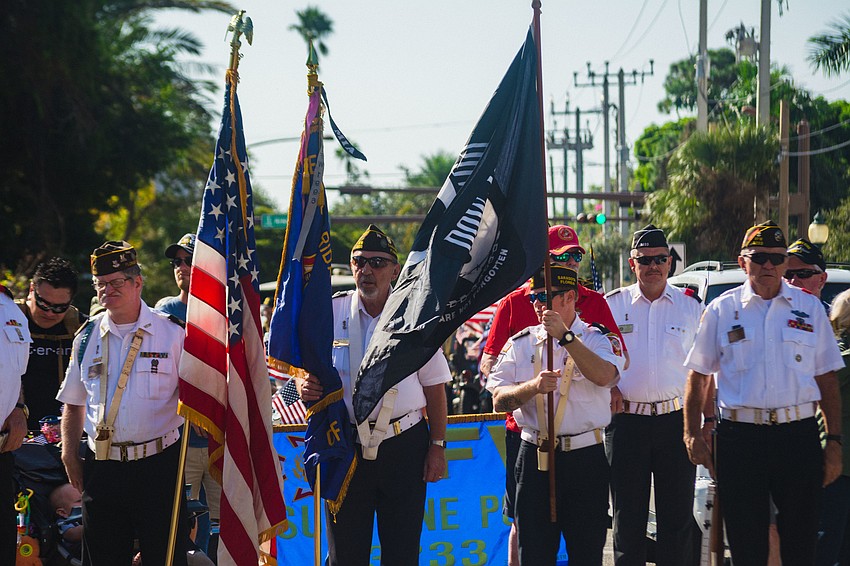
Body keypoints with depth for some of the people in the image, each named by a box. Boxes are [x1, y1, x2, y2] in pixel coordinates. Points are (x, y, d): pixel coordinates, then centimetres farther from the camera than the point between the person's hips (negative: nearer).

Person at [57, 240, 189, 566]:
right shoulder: (88, 337, 10)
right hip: (102, 466, 3)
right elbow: (73, 403, 17)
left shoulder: (172, 333, 0)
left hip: (158, 464, -3)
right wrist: (69, 454, 8)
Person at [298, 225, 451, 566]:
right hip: (344, 445, 1)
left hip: (405, 447, 0)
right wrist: (304, 387, -16)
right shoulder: (330, 313, 2)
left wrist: (437, 447, 2)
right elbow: (306, 376, 9)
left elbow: (434, 387, 4)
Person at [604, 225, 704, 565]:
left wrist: (710, 421, 2)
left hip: (675, 419, 0)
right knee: (628, 517, 3)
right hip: (626, 420, 0)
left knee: (678, 518, 1)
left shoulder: (690, 307, 8)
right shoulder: (612, 306, 6)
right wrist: (609, 388, -4)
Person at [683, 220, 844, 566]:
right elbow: (698, 375, 10)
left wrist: (834, 442, 3)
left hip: (798, 437, 1)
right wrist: (692, 434, 1)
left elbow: (827, 379, 9)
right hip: (739, 438, -1)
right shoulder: (722, 310, 7)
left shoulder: (809, 308, 9)